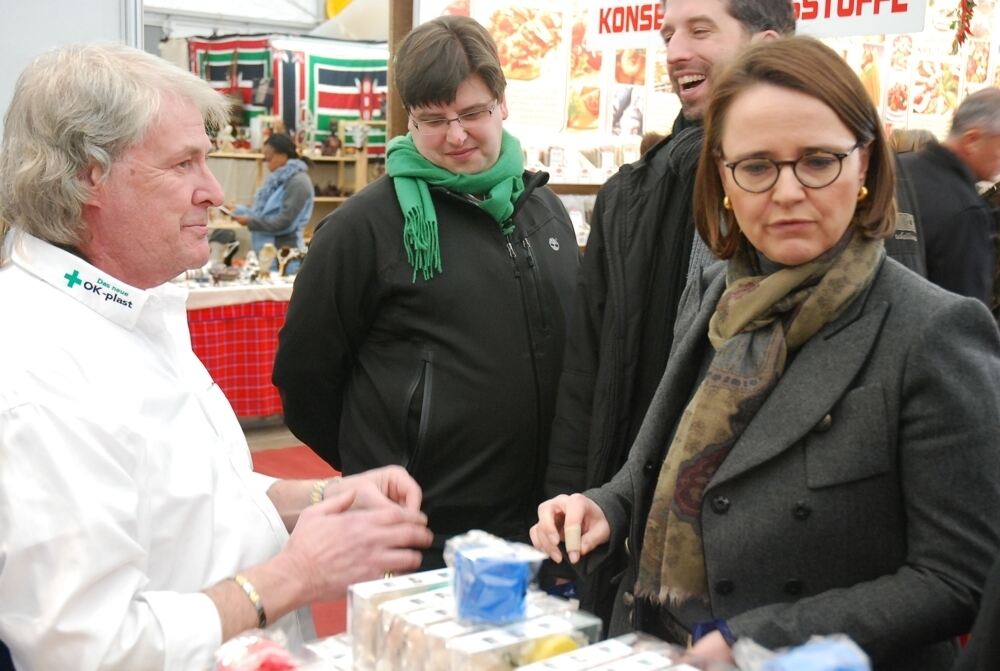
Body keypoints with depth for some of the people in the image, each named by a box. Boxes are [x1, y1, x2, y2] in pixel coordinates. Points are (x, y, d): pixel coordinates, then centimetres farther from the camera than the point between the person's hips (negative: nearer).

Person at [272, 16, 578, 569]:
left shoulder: (544, 207, 8)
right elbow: (304, 375, -3)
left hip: (537, 523, 5)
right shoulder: (366, 223, -9)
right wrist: (374, 474, 5)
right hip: (418, 539, -5)